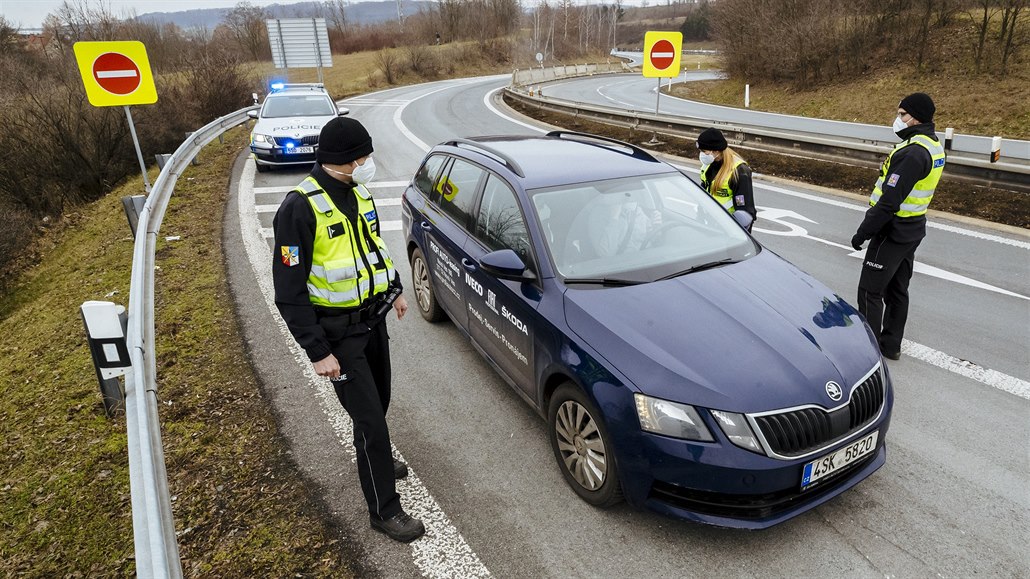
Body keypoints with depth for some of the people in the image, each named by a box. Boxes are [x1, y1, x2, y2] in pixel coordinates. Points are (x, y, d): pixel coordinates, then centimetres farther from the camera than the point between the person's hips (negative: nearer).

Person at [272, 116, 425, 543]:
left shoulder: (357, 193, 1)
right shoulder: (300, 209, -23)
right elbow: (289, 292, -21)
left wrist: (394, 288, 24)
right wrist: (318, 352, -21)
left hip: (373, 318, 7)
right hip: (338, 332, -7)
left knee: (378, 401, 22)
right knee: (370, 418, -2)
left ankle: (374, 459, 50)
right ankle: (384, 510, 16)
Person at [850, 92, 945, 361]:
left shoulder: (912, 153, -24)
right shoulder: (934, 147, 9)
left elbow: (889, 201, -26)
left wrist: (862, 233, -18)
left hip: (892, 232, -10)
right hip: (912, 230, 10)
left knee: (870, 291, -1)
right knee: (897, 289, 17)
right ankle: (891, 345, 28)